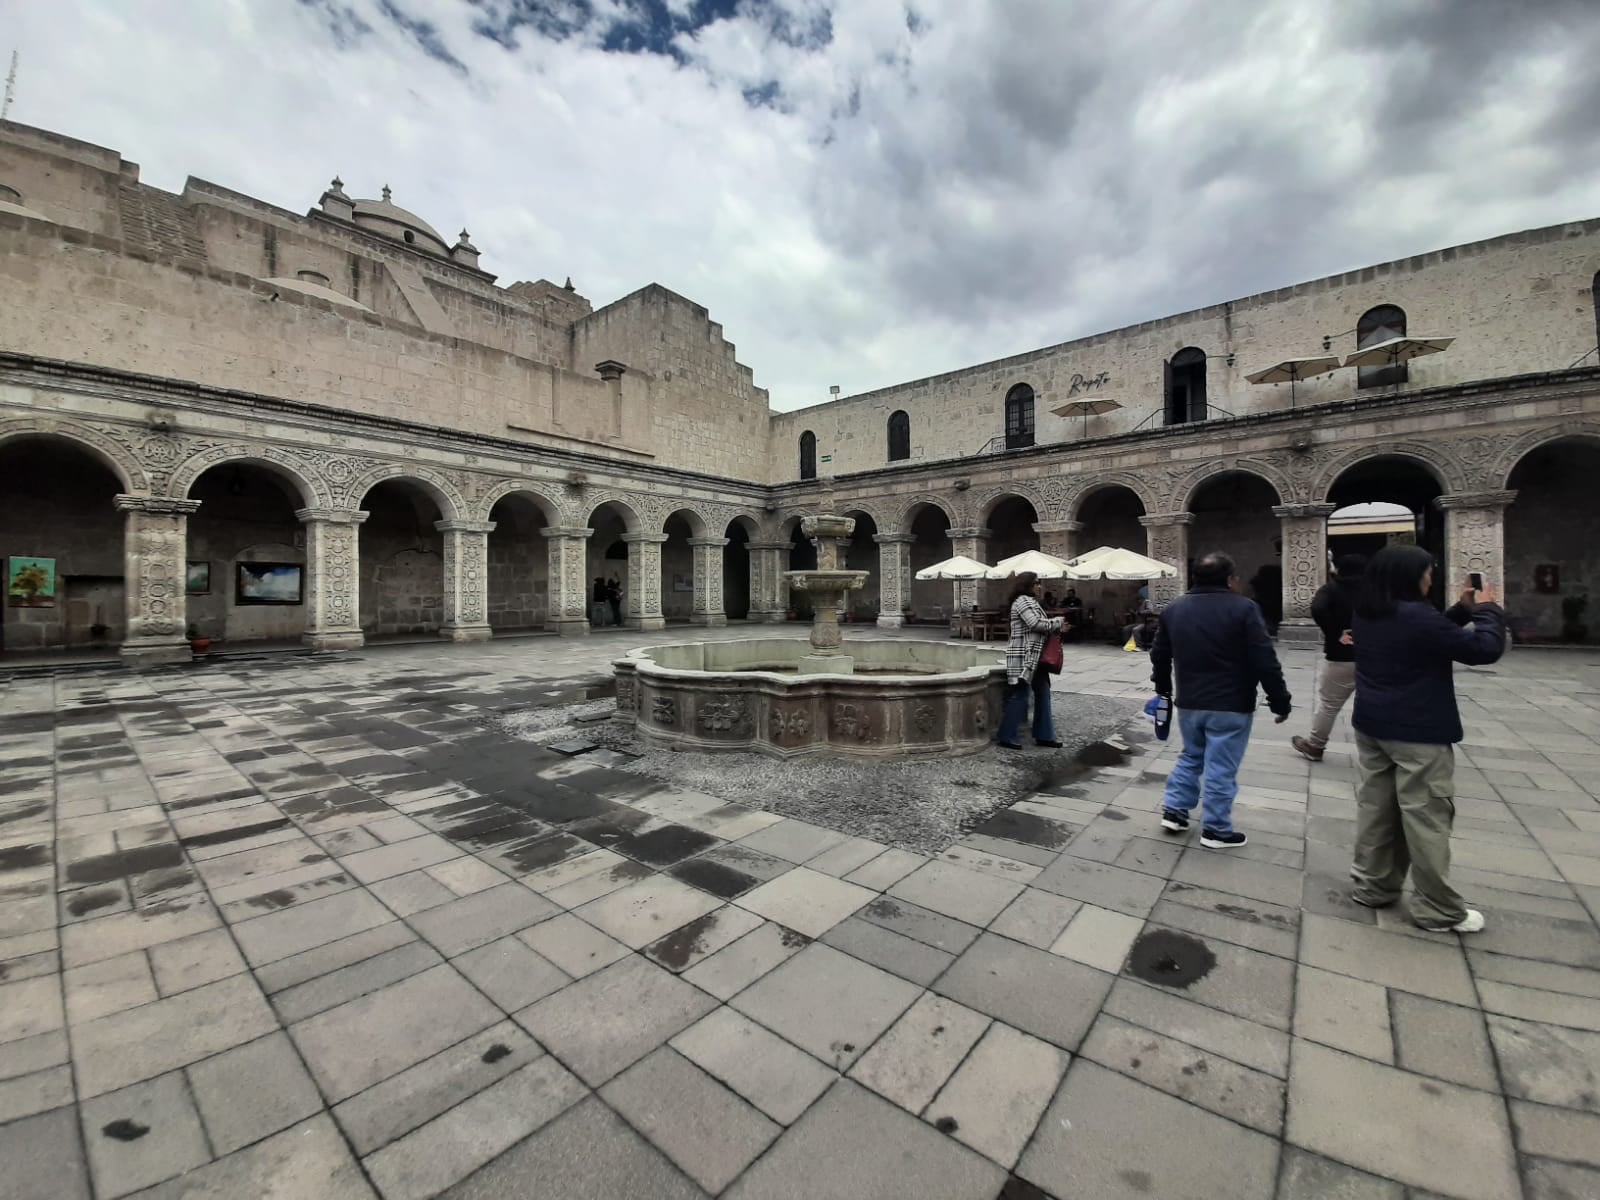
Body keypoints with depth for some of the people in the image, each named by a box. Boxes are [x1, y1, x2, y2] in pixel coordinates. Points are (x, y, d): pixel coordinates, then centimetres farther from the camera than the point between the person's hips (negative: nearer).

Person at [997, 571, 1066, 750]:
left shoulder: (1031, 601, 20)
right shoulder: (1023, 600, -13)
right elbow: (1036, 624, -22)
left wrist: (1057, 627, 4)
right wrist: (1058, 621, -7)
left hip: (1034, 657, 10)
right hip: (1023, 657, -10)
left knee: (1043, 694, 11)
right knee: (1019, 696, -6)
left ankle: (1043, 736, 18)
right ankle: (1006, 736, 2)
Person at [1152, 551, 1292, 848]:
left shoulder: (1173, 609, 5)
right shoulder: (1243, 608, -12)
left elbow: (1159, 656, 14)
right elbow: (1265, 661, -13)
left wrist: (1163, 688, 28)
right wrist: (1280, 700, -3)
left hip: (1189, 703, 5)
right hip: (1231, 705, -5)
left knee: (1190, 757, 22)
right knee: (1221, 768, 5)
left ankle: (1174, 811, 23)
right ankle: (1216, 830, 15)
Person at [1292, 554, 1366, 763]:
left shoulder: (1331, 588, -6)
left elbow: (1318, 609, -26)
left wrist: (1335, 635, -15)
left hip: (1342, 658, -3)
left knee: (1328, 704, 10)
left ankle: (1314, 746, 23)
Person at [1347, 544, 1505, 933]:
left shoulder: (1366, 617, 6)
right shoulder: (1416, 616, -20)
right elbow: (1484, 648, -12)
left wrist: (1461, 610, 12)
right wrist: (1486, 610, 2)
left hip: (1372, 726, 8)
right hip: (1418, 733, -8)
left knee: (1375, 809, 14)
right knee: (1426, 818, 2)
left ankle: (1371, 886, 24)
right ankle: (1438, 910, 13)